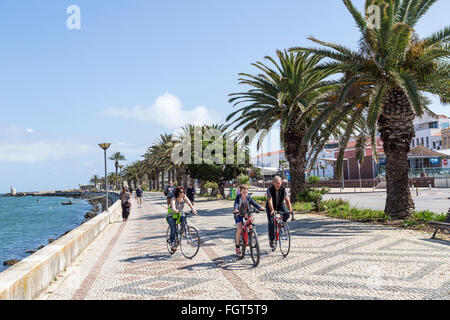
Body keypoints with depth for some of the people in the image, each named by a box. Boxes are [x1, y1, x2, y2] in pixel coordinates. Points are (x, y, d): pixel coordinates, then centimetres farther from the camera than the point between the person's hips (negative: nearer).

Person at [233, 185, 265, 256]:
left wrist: (260, 207, -43)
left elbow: (254, 203, -24)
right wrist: (235, 209, -57)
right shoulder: (238, 197, -19)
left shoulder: (249, 197, -11)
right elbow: (236, 204, -35)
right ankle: (237, 246, -5)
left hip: (246, 213, 3)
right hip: (239, 214, -3)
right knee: (239, 229, -17)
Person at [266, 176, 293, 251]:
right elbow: (270, 200, -37)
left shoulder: (283, 189, -19)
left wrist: (290, 209, -43)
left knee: (287, 214, -27)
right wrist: (272, 210, -52)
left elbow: (287, 199, -29)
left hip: (280, 205, 2)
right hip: (270, 207, -2)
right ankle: (271, 241, -3)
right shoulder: (269, 190, -25)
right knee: (271, 223, -13)